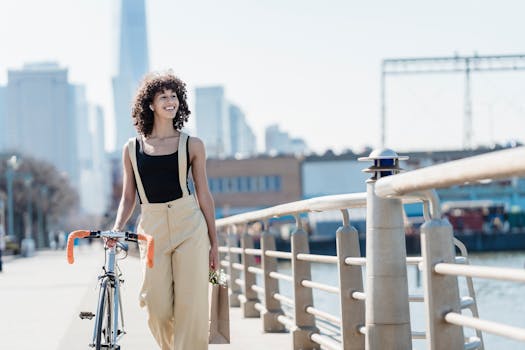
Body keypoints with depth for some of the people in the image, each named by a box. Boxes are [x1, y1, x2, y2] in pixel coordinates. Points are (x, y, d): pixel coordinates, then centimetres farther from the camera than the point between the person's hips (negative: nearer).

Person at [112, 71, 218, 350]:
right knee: (157, 309, -3)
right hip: (151, 229, 1)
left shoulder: (192, 145, 6)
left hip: (190, 228, -1)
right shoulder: (132, 148, 9)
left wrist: (214, 243, 7)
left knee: (190, 305, -7)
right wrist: (117, 229, -6)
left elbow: (204, 195, 8)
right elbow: (128, 198, 12)